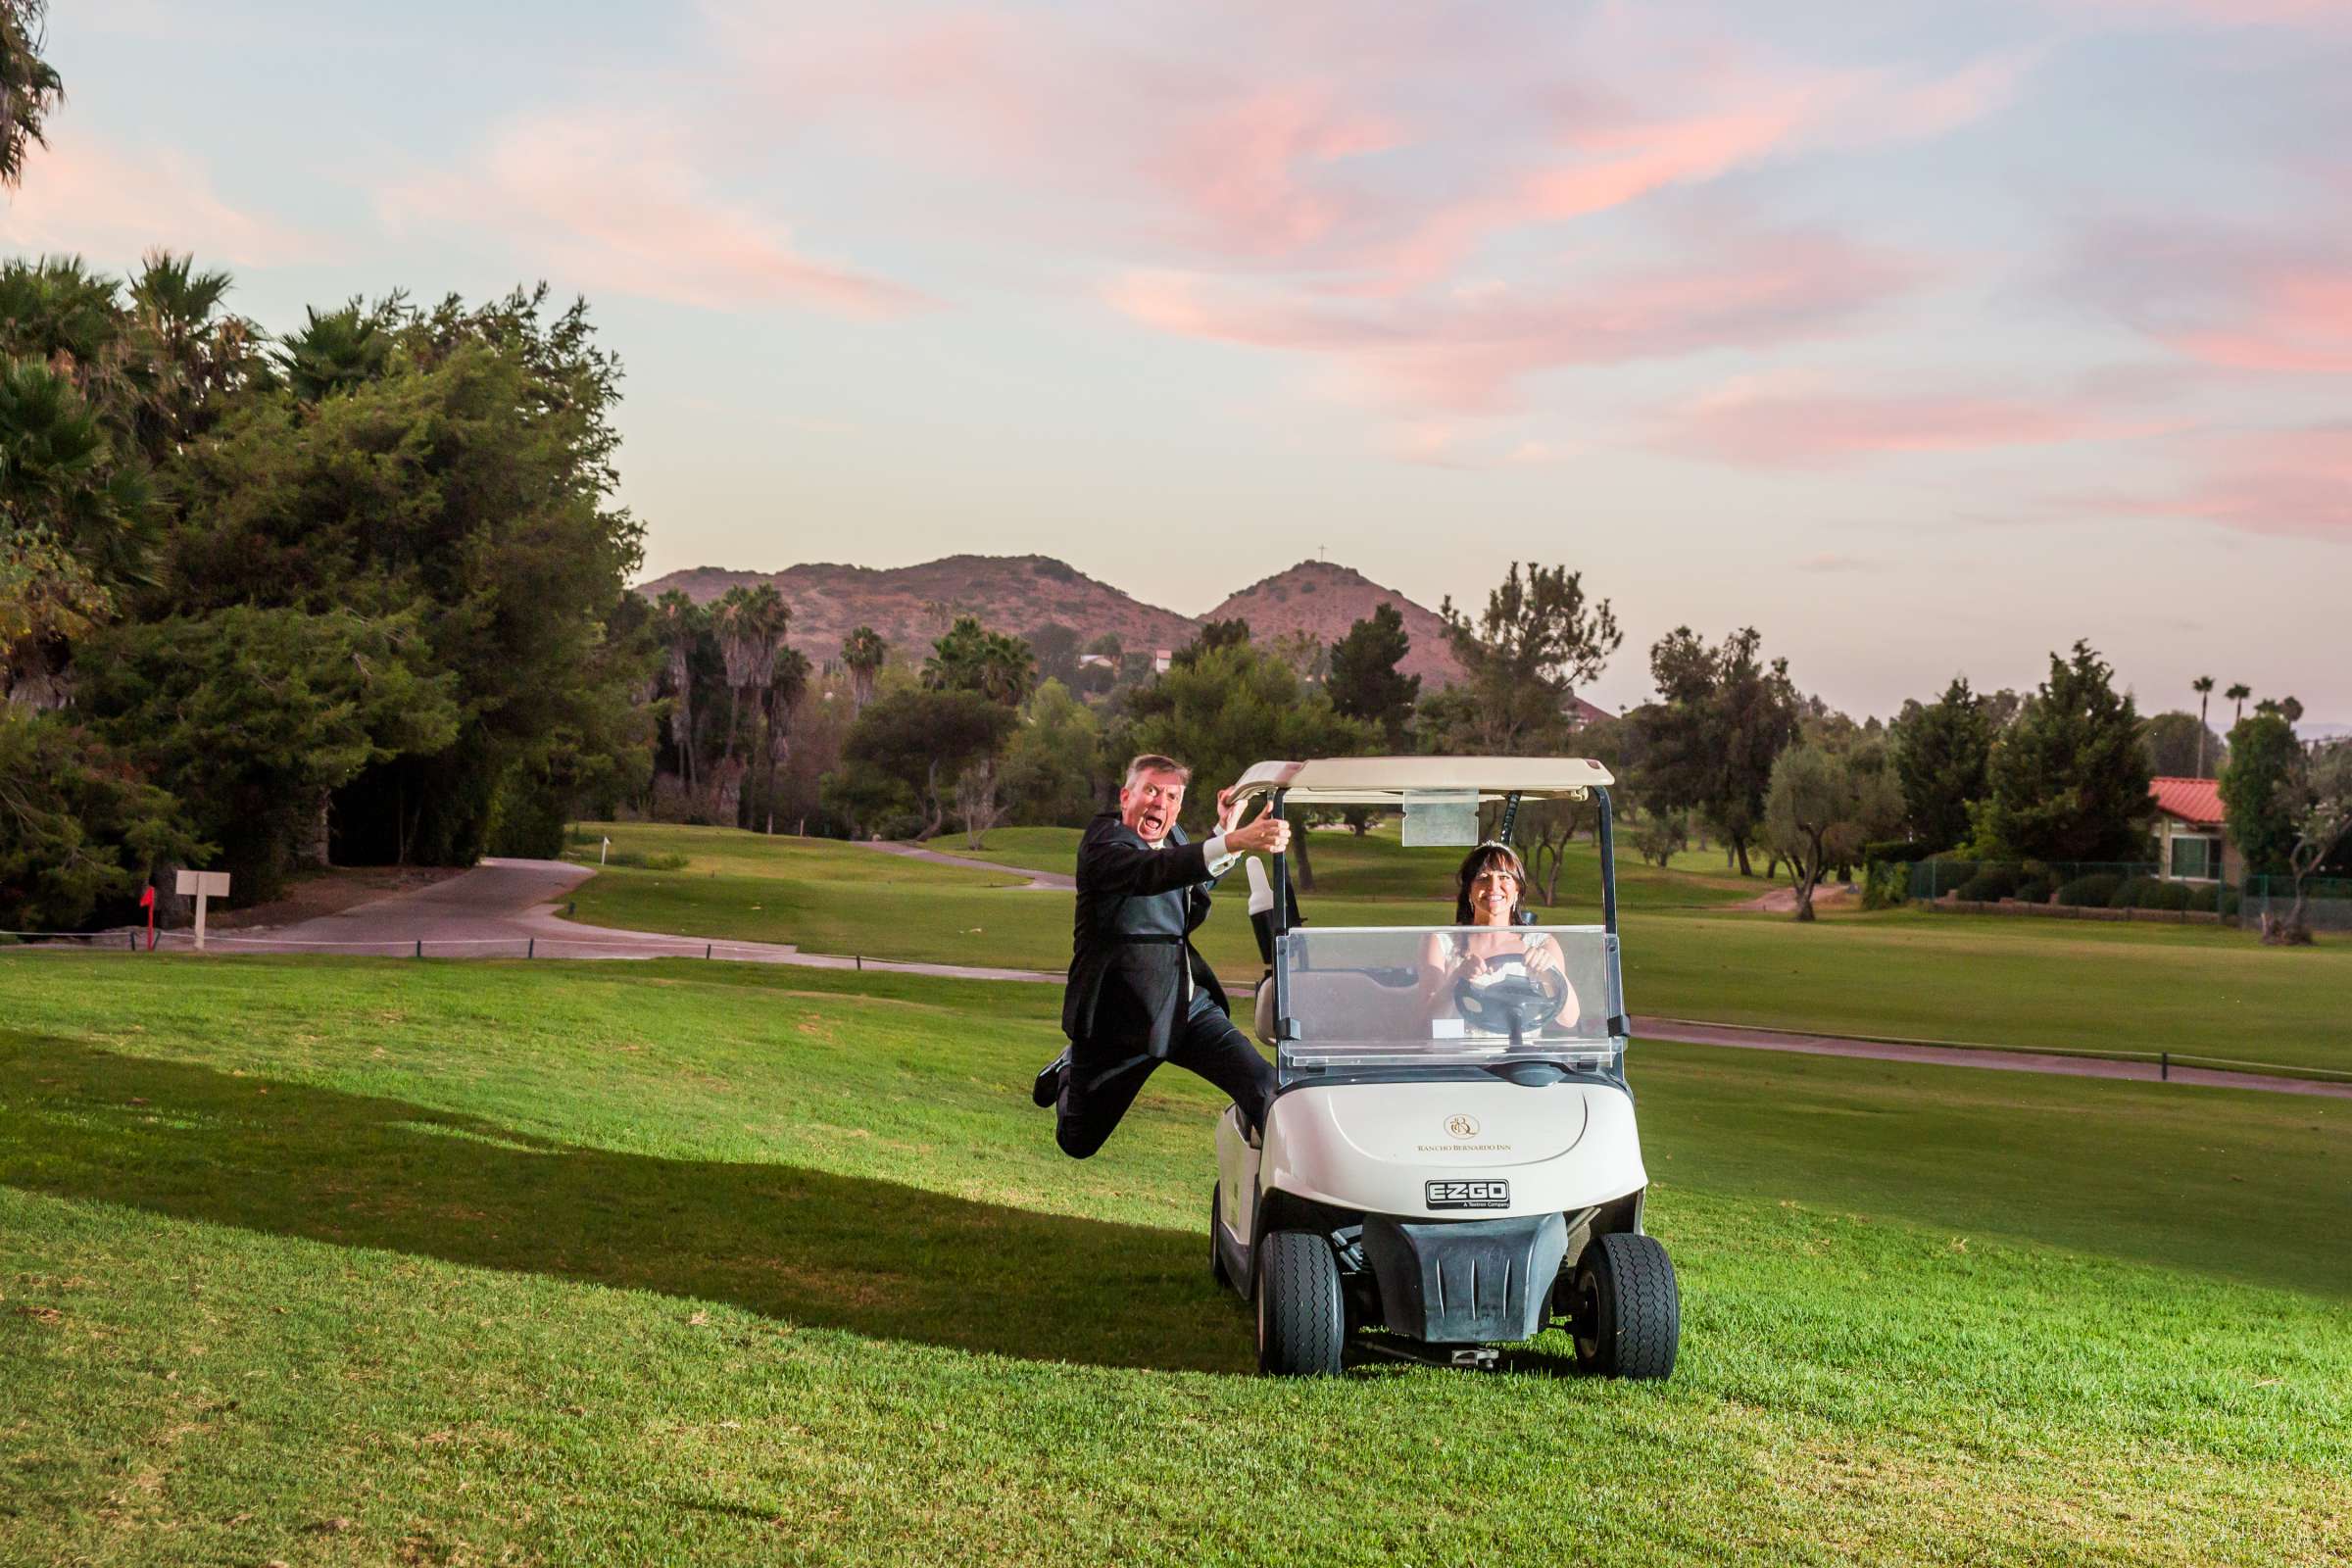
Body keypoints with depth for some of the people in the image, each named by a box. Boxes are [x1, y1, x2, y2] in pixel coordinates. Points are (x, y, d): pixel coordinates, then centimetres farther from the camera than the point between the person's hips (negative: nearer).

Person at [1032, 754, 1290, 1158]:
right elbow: (1151, 872, -38)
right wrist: (1233, 842, -52)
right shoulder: (1103, 841, -15)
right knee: (1078, 1143, 13)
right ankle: (1070, 1073, 43)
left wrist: (1226, 827, 16)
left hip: (1188, 1005, 6)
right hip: (1119, 1016, -6)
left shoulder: (1172, 836, 10)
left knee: (1265, 1087, -16)